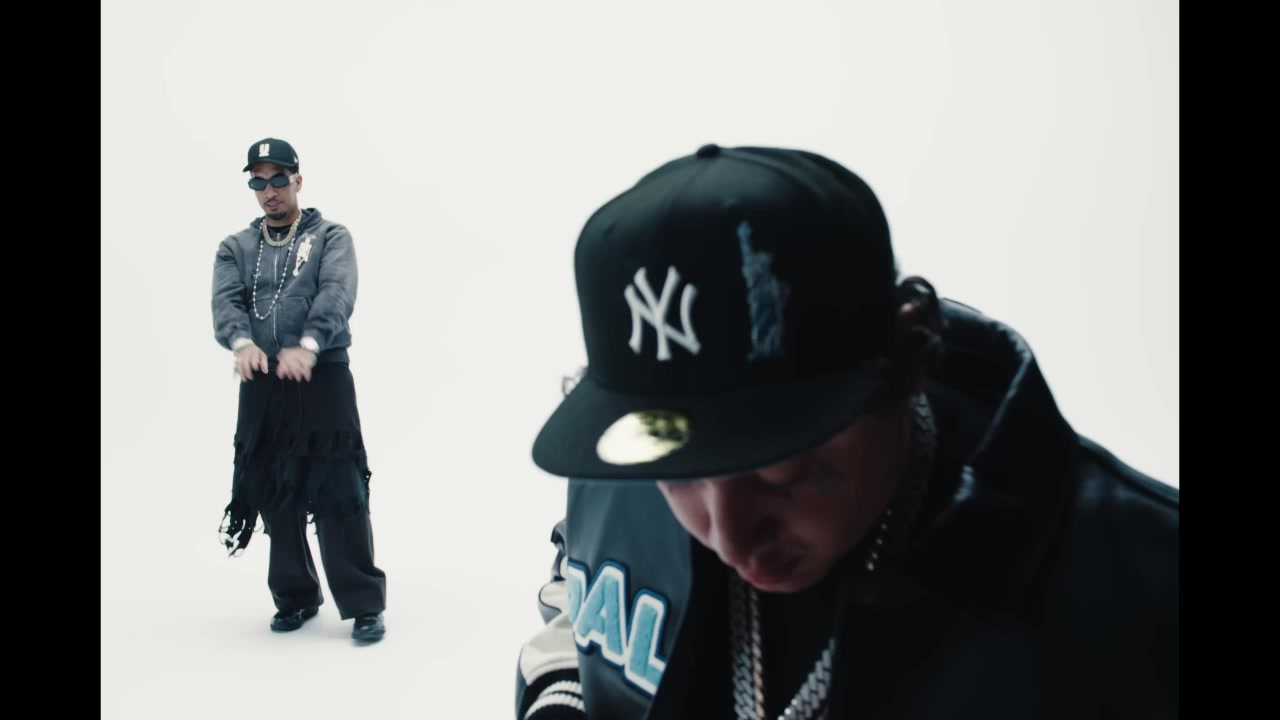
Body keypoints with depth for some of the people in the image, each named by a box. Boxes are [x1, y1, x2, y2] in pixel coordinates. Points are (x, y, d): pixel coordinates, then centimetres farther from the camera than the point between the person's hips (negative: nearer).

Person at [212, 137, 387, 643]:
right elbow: (225, 302, -3)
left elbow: (337, 295, -12)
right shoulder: (236, 248, 14)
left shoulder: (330, 236, 5)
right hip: (262, 386, 4)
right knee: (274, 497, 9)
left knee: (339, 494, -7)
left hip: (324, 379, -3)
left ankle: (363, 604, 2)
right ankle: (295, 597, 25)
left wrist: (307, 346, -30)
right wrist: (242, 343, -25)